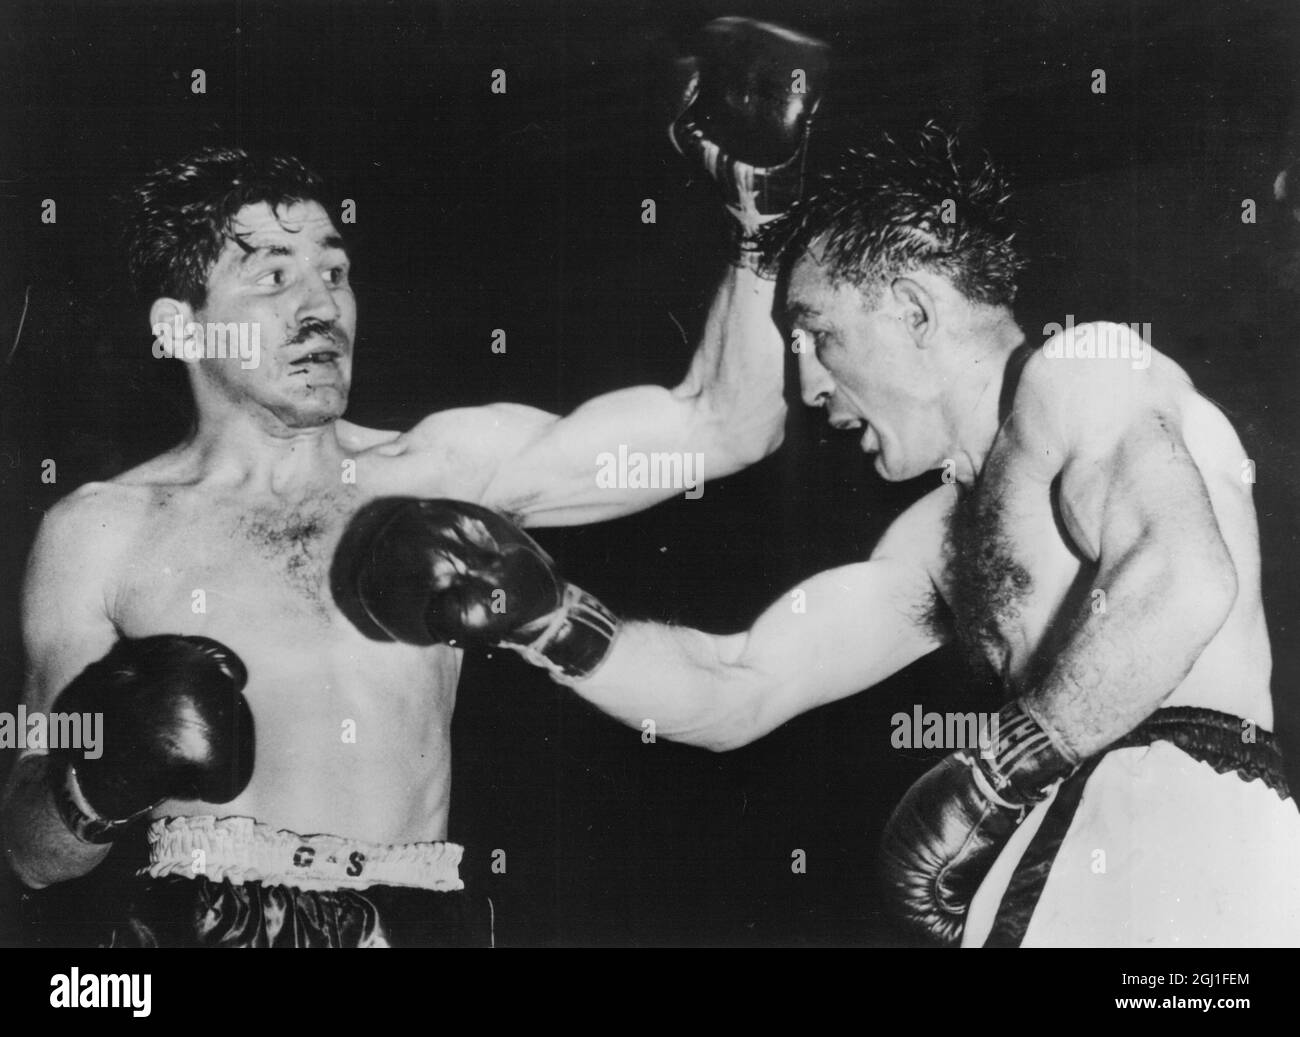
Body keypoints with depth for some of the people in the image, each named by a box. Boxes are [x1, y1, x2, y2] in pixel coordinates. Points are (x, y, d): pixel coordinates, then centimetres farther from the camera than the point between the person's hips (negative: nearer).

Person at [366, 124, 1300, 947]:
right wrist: (541, 617, 10)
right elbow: (734, 691, 21)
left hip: (1180, 823, -7)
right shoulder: (941, 533, 22)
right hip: (1077, 839, 8)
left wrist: (992, 780, -15)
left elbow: (1186, 580, -23)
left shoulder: (1079, 373, -3)